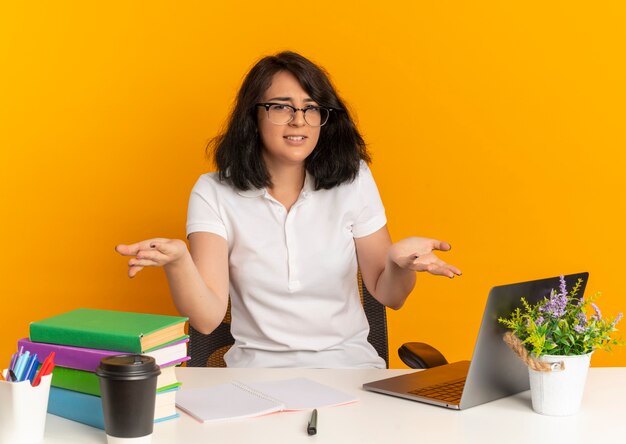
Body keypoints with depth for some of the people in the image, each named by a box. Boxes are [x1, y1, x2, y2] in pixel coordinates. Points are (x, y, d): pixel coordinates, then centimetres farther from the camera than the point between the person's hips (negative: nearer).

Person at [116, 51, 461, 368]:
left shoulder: (352, 180, 5)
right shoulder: (213, 193, -1)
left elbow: (388, 295, 8)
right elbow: (207, 318, -11)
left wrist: (400, 263, -16)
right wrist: (177, 261, -31)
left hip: (350, 364, 2)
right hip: (259, 368, -1)